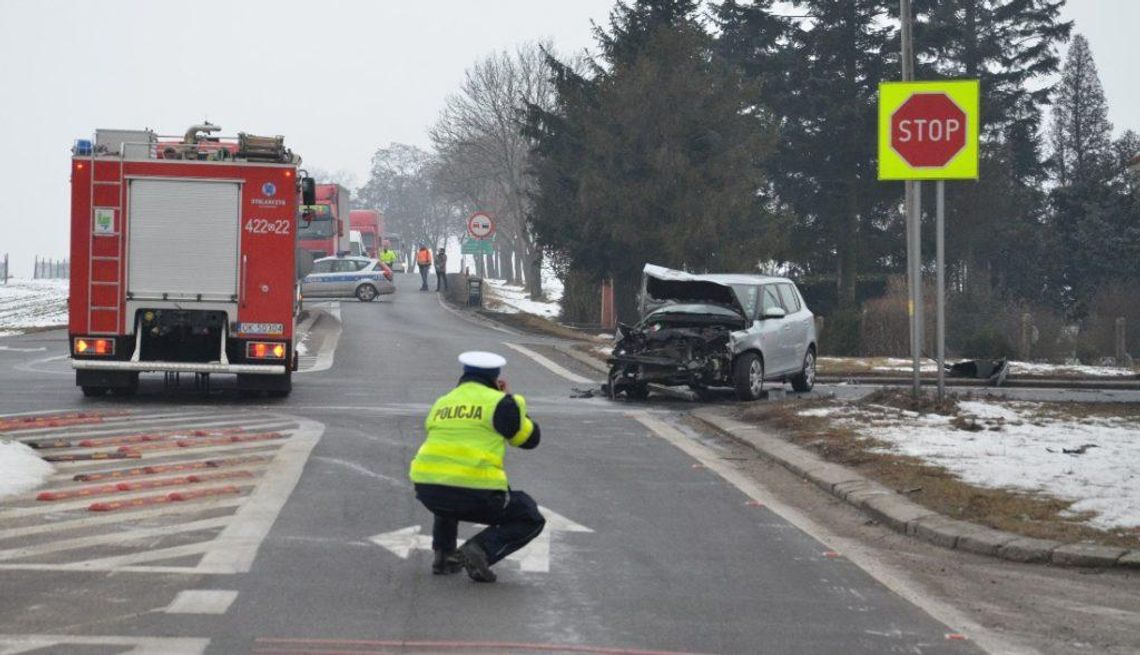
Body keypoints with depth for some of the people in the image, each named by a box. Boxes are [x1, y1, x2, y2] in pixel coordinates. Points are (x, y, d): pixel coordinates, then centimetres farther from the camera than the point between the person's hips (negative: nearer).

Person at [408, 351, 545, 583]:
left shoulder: (441, 403, 17)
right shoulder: (498, 402, 0)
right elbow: (530, 438, 11)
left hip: (428, 491, 6)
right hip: (476, 493, -6)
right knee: (530, 519, 14)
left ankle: (443, 553, 24)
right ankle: (482, 549, -10)